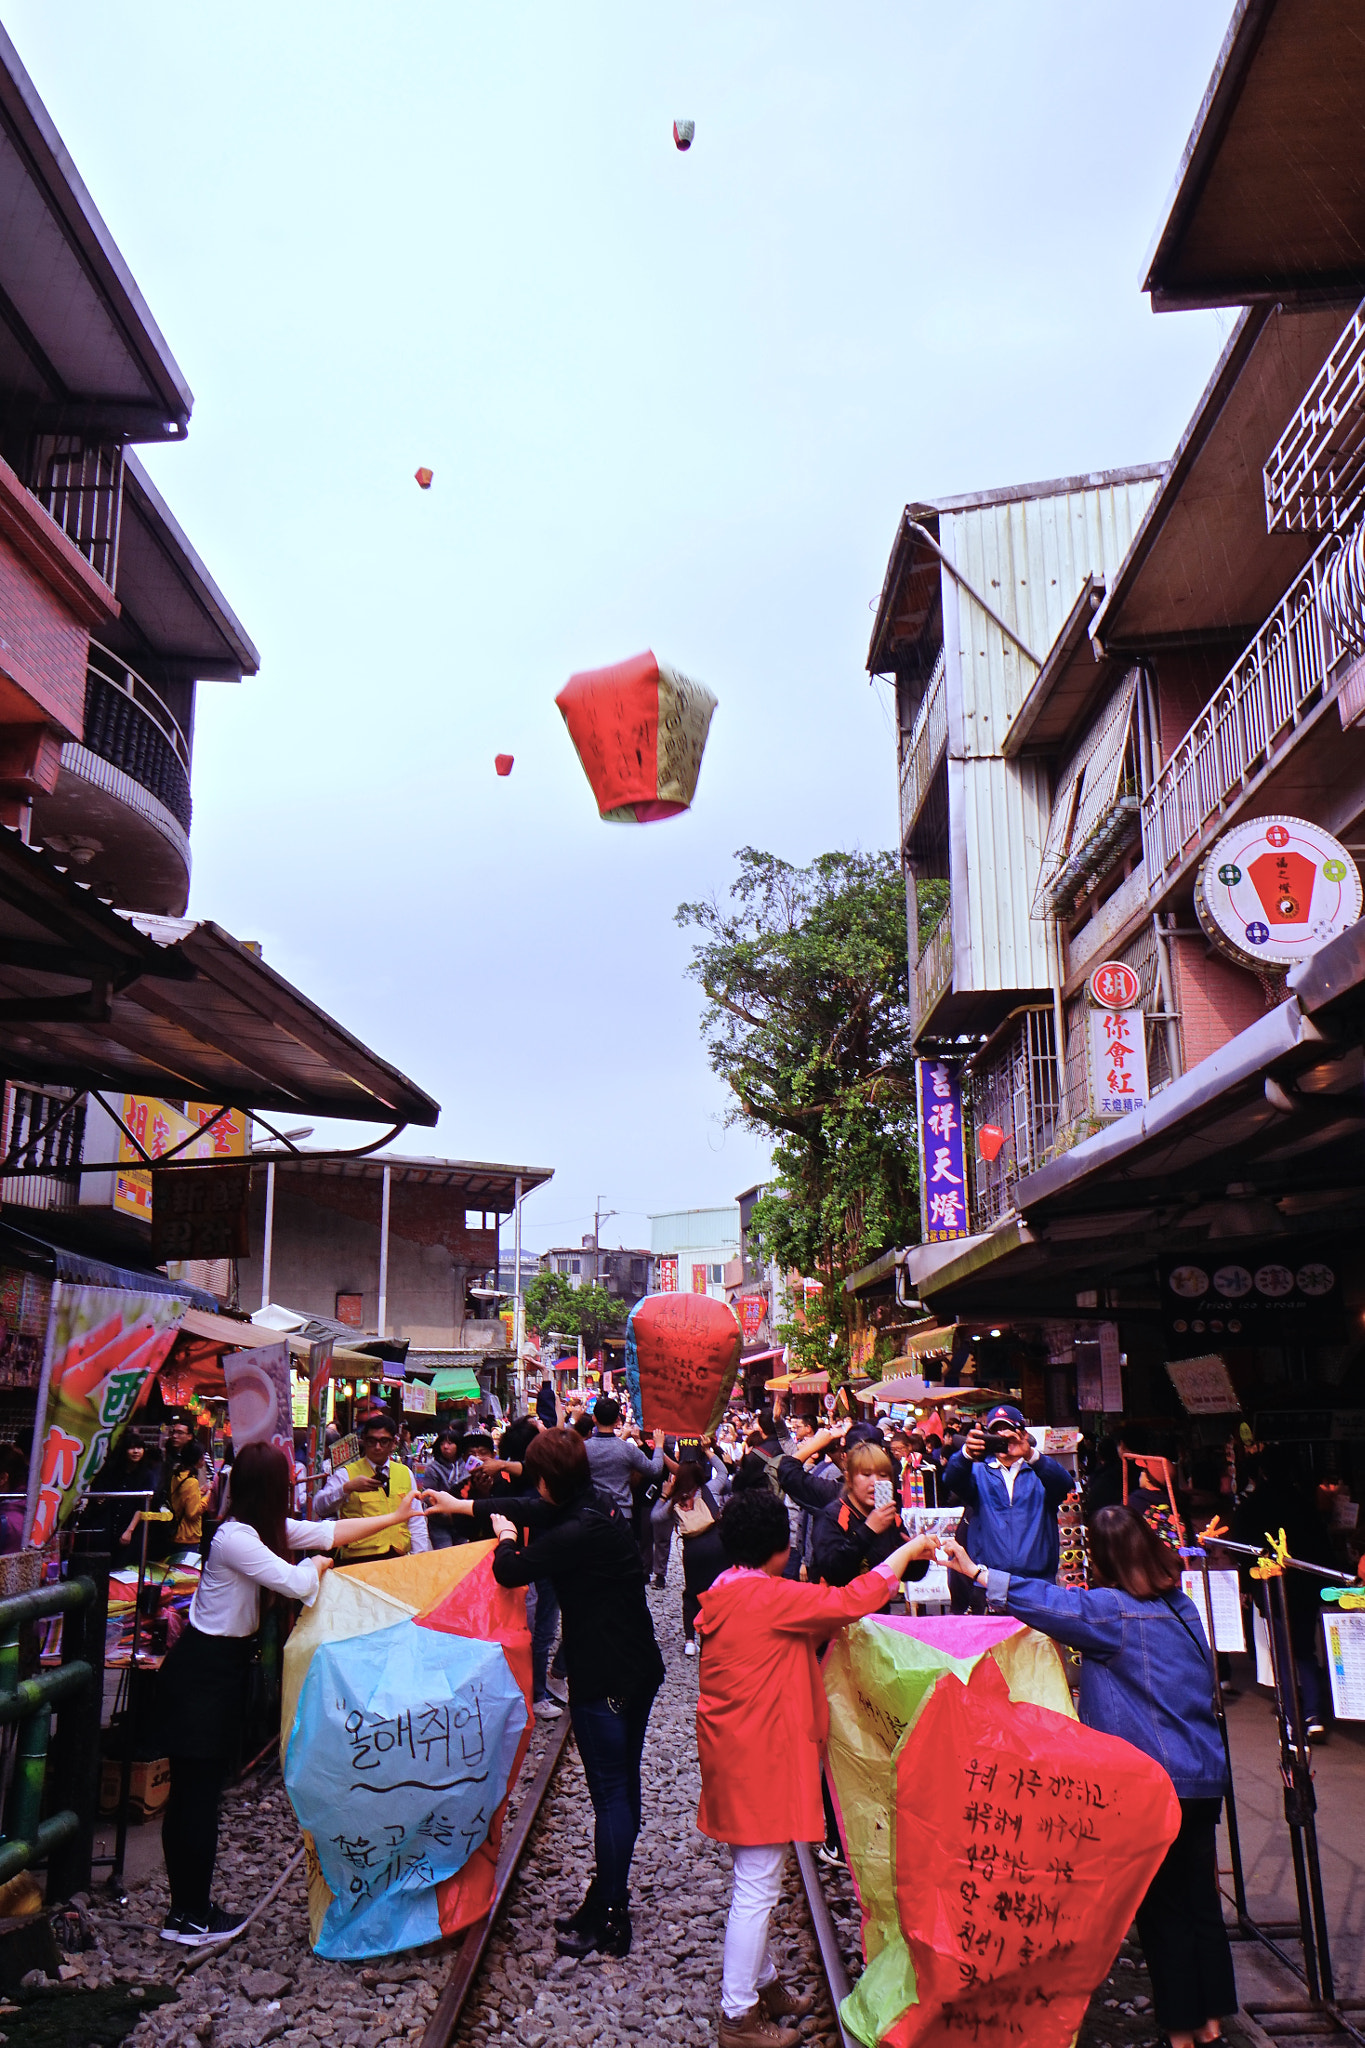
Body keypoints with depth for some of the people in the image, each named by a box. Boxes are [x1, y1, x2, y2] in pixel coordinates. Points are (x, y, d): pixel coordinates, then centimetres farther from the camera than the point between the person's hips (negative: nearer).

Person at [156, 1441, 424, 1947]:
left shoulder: (261, 1528, 5)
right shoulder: (236, 1538, -24)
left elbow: (328, 1532, 12)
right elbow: (298, 1585, -25)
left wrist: (395, 1517, 14)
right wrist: (318, 1564, -2)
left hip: (218, 1668, 9)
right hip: (202, 1674, -9)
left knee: (191, 1794, 14)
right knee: (198, 1794, 0)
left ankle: (187, 1909, 23)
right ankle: (193, 1919, 11)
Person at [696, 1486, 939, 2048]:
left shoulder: (725, 1594, 5)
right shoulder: (769, 1597, -23)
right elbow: (854, 1600, -22)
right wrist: (911, 1548, -13)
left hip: (733, 1750, 10)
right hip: (760, 1756, -10)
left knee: (754, 1882, 22)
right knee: (757, 1888, 2)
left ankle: (762, 1984, 37)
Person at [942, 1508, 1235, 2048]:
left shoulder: (1111, 1611, -16)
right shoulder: (1180, 1605, 5)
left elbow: (1048, 1602, -21)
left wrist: (975, 1571, -18)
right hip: (1204, 1774, 7)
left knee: (1161, 1906, 7)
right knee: (1201, 1897, 15)